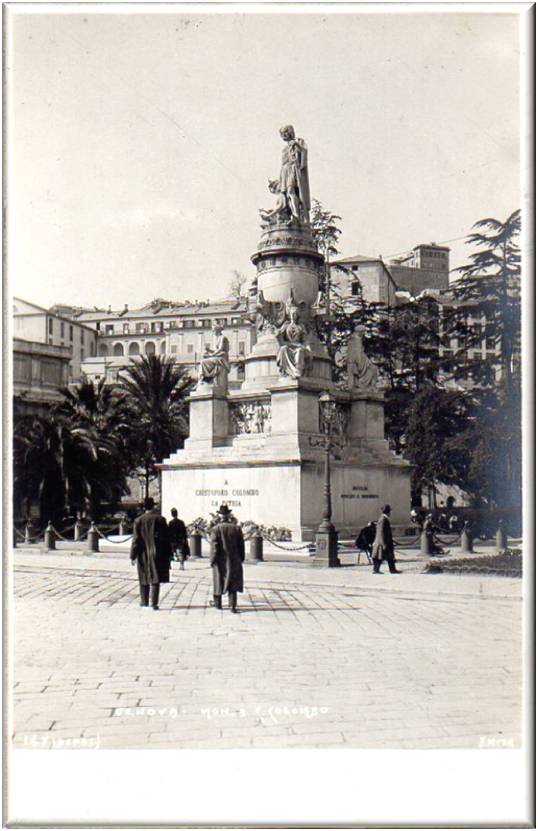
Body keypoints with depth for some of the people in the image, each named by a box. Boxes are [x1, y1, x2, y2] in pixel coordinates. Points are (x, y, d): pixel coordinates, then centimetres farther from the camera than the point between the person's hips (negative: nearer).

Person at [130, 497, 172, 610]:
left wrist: (133, 556, 2)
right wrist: (169, 554, 4)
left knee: (144, 578, 15)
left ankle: (144, 601, 26)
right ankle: (154, 603, -5)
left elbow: (136, 540, -3)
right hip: (157, 554, -1)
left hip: (143, 554, 1)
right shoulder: (160, 519, -5)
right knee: (155, 578, 1)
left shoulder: (138, 521, -4)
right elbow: (166, 538, -3)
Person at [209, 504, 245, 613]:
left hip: (220, 561, -1)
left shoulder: (216, 529, -10)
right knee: (232, 583, 4)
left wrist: (212, 560, -7)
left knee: (219, 580, 15)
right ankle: (232, 606, -4)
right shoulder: (236, 528, -1)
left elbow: (214, 546, -13)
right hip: (233, 561, 1)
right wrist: (241, 558, 14)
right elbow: (241, 545, 3)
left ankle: (217, 603, 29)